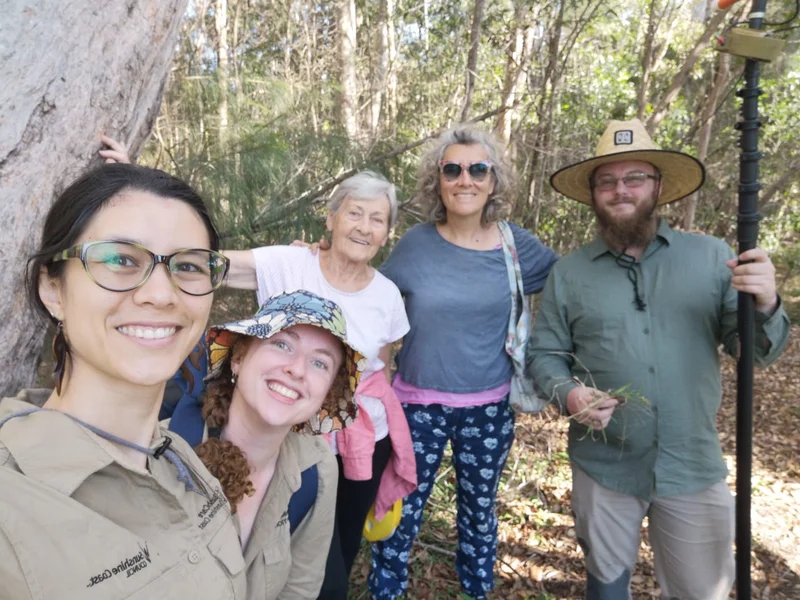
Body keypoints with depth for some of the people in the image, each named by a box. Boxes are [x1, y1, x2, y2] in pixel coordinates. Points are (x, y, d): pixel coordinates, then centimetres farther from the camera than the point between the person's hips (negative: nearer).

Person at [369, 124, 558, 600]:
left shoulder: (517, 246, -6)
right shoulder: (417, 244, -8)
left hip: (489, 407, 1)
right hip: (419, 403, -1)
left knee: (480, 507, 19)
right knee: (403, 507, 11)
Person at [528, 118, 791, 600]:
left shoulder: (711, 256, -3)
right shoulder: (569, 272, -2)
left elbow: (758, 350, -4)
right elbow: (545, 353, 2)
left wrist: (765, 305, -24)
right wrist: (568, 392, -18)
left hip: (694, 467, 0)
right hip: (603, 465, 0)